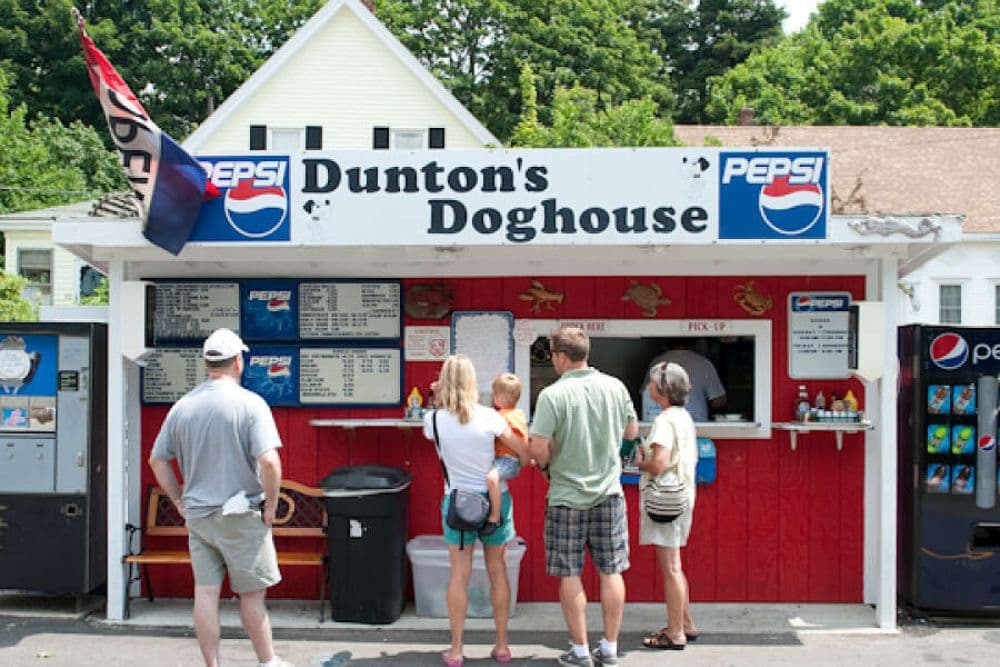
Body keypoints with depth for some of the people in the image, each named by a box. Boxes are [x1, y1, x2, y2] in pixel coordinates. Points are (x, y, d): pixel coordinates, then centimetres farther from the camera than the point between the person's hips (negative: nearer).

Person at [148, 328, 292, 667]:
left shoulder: (182, 406, 4)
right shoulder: (250, 403, -13)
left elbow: (157, 460, 10)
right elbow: (269, 461, -22)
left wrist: (180, 501, 15)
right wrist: (271, 505, -10)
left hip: (196, 515, 5)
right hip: (241, 515, -4)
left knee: (205, 593, 9)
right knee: (252, 593, 8)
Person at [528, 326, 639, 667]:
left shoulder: (553, 395, -16)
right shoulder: (615, 387, -2)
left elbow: (538, 450, -19)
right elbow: (632, 432, 11)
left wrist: (546, 465, 1)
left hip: (566, 496, -4)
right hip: (609, 493, 4)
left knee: (569, 575, 8)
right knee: (611, 571, 12)